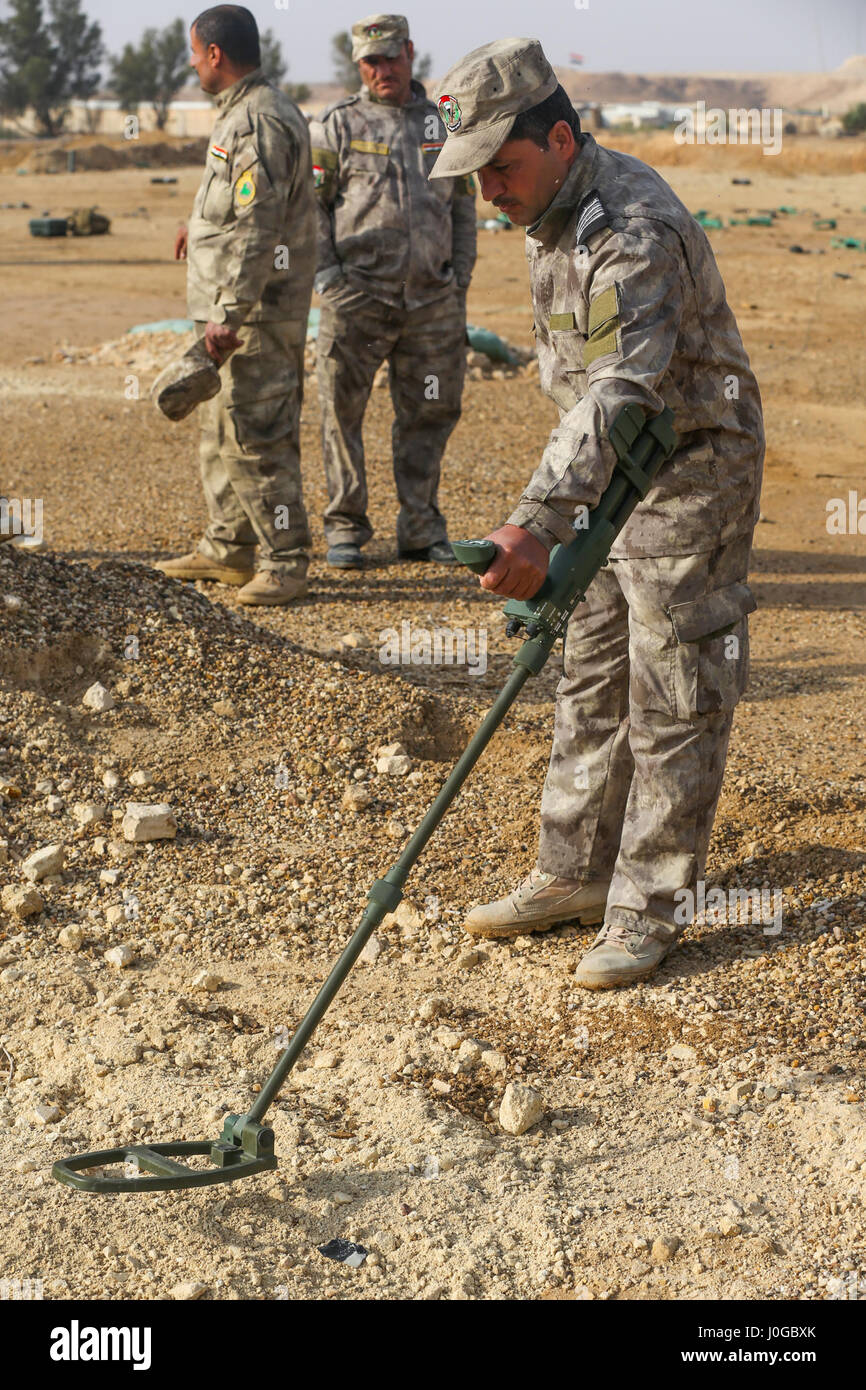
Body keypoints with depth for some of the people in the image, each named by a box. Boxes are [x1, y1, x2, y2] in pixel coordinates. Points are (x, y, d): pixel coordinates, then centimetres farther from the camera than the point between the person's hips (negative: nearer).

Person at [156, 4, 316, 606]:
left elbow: (258, 228, -24)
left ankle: (285, 563, -3)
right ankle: (228, 548, 27)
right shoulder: (243, 113, 15)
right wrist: (204, 227, 46)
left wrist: (229, 315, -26)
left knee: (256, 438, -9)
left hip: (258, 311, -11)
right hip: (235, 307, 11)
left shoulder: (260, 121, -18)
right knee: (222, 432, 17)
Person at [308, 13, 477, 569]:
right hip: (358, 295, -3)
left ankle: (422, 529, 17)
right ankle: (346, 528, 10)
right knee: (343, 411, 0)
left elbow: (464, 206, 16)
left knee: (428, 415, 7)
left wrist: (461, 279, 9)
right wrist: (325, 275, -8)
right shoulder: (337, 125, 3)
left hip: (433, 300, 3)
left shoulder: (442, 124, 13)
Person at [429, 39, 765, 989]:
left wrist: (538, 523, -50)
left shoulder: (637, 231, -27)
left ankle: (649, 909, 7)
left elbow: (620, 393, -39)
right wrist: (557, 516, 23)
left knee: (673, 701, -2)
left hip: (691, 471, -9)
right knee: (590, 681, 13)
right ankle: (575, 875, 23)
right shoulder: (551, 215, 4)